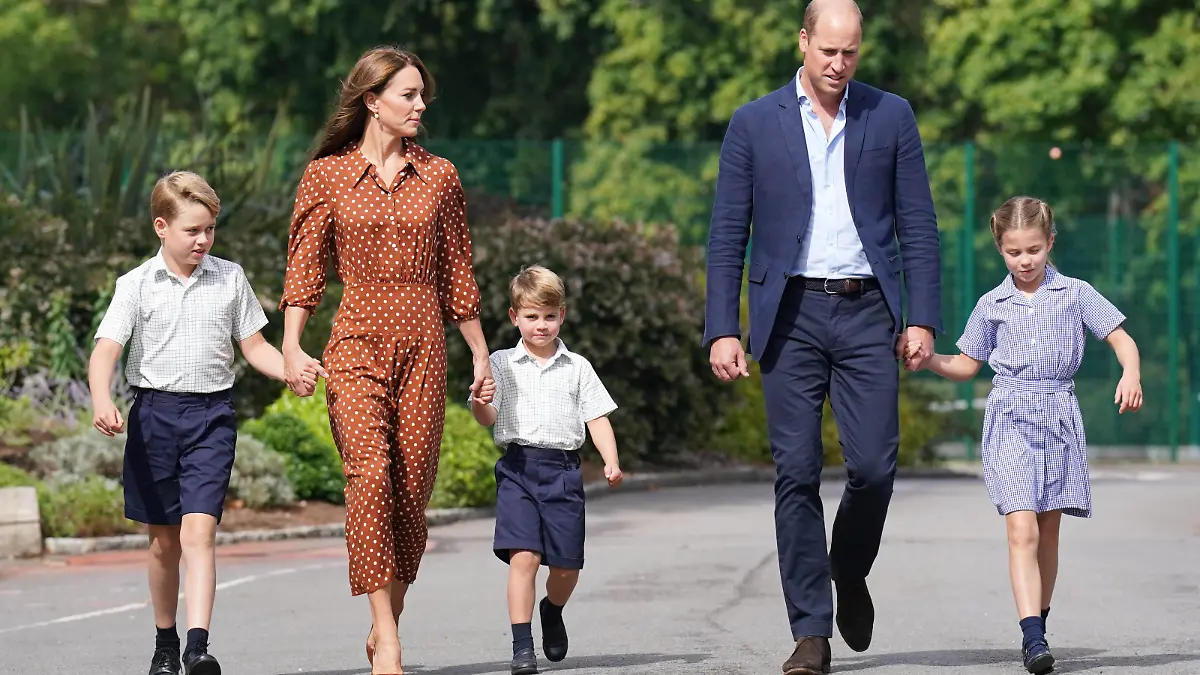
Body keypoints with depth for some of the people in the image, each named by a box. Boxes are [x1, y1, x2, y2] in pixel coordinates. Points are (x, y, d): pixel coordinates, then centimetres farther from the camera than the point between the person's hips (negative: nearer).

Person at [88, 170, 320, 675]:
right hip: (154, 413, 0)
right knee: (164, 538, 10)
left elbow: (254, 346, 12)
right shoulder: (137, 284, 0)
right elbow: (105, 351, -8)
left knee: (198, 529, -15)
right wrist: (102, 401, -27)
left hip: (211, 414, 0)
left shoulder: (230, 279, 6)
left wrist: (291, 372, -7)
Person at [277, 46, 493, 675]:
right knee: (371, 473, -19)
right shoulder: (326, 175, 4)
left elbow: (456, 273, 15)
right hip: (356, 344, -3)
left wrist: (480, 354, 15)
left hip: (422, 343, 3)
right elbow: (304, 267, 2)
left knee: (412, 485, 1)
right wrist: (291, 346, -9)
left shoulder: (438, 176, 10)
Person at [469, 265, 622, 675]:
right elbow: (487, 419, 0)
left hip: (563, 471, 2)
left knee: (567, 564, 5)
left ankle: (552, 611, 38)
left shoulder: (576, 367, 11)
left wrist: (611, 461, -6)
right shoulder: (502, 364, 7)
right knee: (523, 555, -15)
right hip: (518, 467, -2)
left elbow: (597, 418, 9)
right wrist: (480, 404, -24)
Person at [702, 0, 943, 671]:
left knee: (874, 465, -7)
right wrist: (723, 329, -2)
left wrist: (923, 317, -2)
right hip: (792, 314, 0)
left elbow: (919, 225, 7)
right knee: (797, 473, -3)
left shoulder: (892, 116, 8)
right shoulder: (754, 124, 6)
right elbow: (727, 236, 6)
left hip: (867, 312, 0)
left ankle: (850, 572, 24)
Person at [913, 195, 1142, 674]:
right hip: (1009, 419, -1)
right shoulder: (991, 305, 10)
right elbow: (966, 366, 18)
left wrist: (1131, 374, -15)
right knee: (1022, 530, -15)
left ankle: (1038, 626, 23)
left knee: (1048, 532, 8)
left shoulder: (1075, 294, 6)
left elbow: (1121, 339, 5)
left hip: (1059, 419, 1)